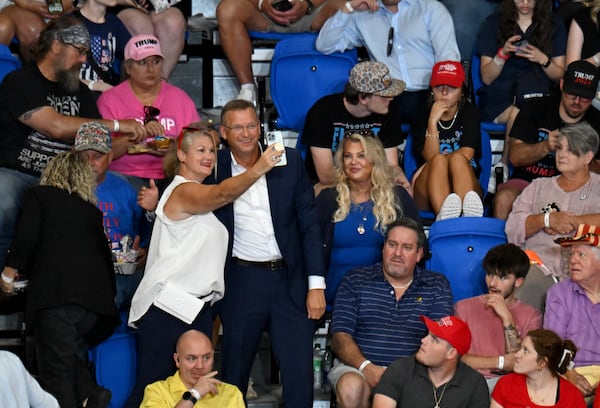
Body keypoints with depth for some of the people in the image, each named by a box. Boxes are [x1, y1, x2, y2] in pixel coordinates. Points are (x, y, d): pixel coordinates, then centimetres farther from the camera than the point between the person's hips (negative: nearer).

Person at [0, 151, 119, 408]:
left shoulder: (39, 196, 10)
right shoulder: (92, 211, 22)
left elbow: (26, 237, -3)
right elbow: (105, 253, 21)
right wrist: (108, 293, 26)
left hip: (54, 292, -5)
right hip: (95, 297, 5)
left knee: (55, 370, -2)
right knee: (70, 355, 20)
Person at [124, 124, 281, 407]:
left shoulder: (201, 195, 21)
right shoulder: (182, 191, -9)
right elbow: (222, 194, -28)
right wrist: (258, 169, -42)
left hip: (197, 307, 9)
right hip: (167, 307, -9)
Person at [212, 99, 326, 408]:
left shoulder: (290, 161, 1)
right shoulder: (215, 168, 0)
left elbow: (309, 225, 2)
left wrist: (316, 284, -3)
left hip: (291, 279, 1)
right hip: (242, 281, 0)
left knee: (300, 376, 1)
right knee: (234, 374, 7)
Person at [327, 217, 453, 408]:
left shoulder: (437, 286, 13)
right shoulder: (355, 281, 12)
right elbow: (340, 336, 3)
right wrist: (366, 367, -16)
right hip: (358, 366, 1)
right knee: (351, 388, -35)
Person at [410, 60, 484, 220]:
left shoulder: (469, 112, 12)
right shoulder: (422, 118, 11)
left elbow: (466, 154, -2)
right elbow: (430, 156, -5)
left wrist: (427, 166, -6)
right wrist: (433, 121, -14)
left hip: (465, 185, 0)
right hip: (428, 196, 0)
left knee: (457, 158, -30)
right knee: (438, 160, -31)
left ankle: (468, 210, -63)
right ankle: (443, 213, -64)